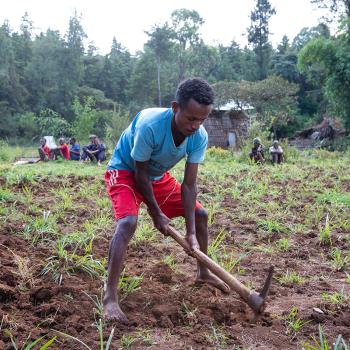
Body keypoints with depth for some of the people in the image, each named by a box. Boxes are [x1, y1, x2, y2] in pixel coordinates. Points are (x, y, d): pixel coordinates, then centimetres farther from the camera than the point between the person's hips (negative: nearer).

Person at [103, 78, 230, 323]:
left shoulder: (199, 137, -22)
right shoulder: (150, 125, -39)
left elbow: (189, 185, -18)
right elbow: (141, 173, -26)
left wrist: (191, 233, -22)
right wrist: (156, 213, -17)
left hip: (158, 176, 6)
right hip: (125, 171, -6)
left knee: (200, 214, 7)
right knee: (128, 221, -31)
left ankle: (203, 272, 29)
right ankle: (110, 297, -28)